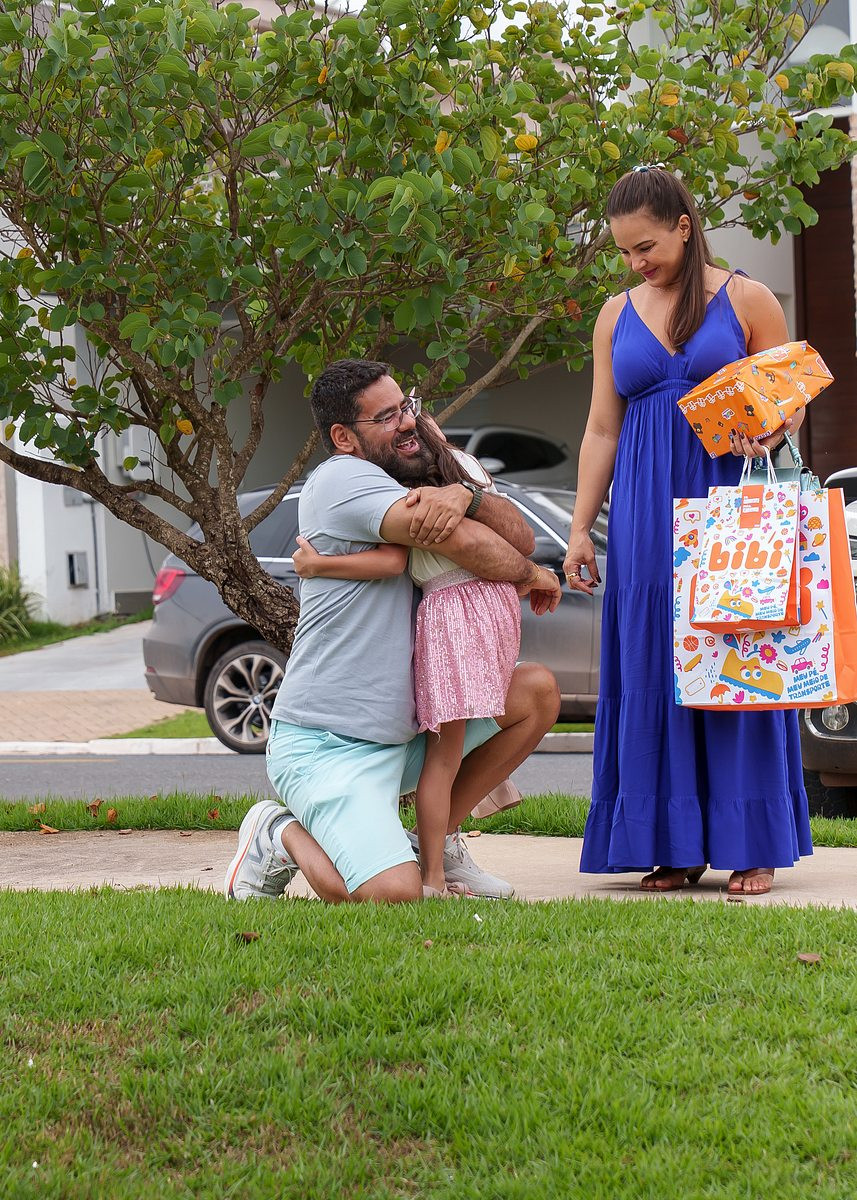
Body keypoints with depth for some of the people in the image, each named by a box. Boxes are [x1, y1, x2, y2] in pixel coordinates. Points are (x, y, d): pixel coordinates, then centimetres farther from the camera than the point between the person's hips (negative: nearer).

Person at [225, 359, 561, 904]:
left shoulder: (408, 496, 16)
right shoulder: (342, 478, -12)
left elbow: (519, 538, 3)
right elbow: (464, 542, -23)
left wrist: (467, 495, -19)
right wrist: (528, 575, -3)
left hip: (401, 735, 9)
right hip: (325, 746, -9)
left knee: (538, 690, 4)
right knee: (394, 894, -27)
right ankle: (282, 836, 4)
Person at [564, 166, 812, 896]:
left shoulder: (745, 300, 3)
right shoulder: (617, 316, 13)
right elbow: (602, 430, 14)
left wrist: (765, 437, -18)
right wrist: (580, 528, 9)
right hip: (646, 514, 4)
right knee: (654, 666, 0)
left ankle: (753, 844, 2)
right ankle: (677, 845, 6)